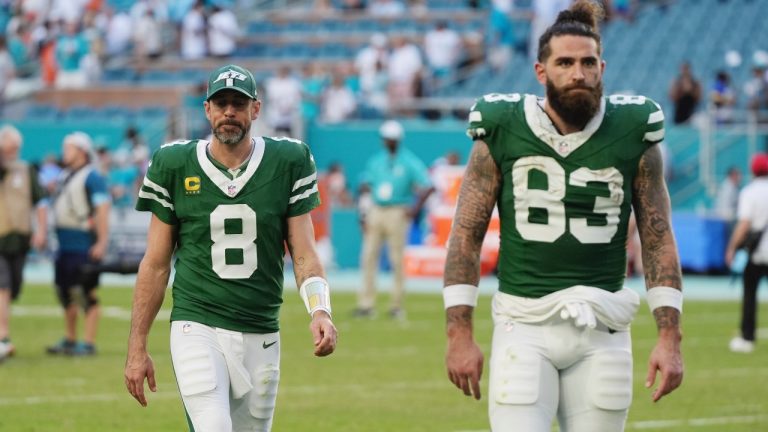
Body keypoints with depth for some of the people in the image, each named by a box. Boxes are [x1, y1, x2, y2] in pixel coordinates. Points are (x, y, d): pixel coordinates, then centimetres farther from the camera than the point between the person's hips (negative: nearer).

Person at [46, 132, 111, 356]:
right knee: (65, 291, 14)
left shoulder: (92, 177, -11)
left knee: (86, 292, -7)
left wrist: (102, 241, -23)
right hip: (65, 243, 9)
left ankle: (89, 343, -5)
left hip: (84, 243, -9)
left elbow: (102, 209, -17)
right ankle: (69, 340, 25)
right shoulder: (65, 176, 16)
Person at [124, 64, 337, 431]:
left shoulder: (287, 163, 3)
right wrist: (137, 347, 3)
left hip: (260, 337, 2)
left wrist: (320, 310, -17)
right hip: (197, 328, -2)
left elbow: (304, 254, 3)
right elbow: (156, 264, 6)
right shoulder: (175, 165, 1)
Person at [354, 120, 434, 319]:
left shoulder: (409, 162, -2)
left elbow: (428, 186, -7)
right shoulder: (375, 161, 13)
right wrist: (363, 211, 9)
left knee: (397, 260, -3)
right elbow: (365, 185, 19)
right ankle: (366, 304, 0)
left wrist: (416, 208, -14)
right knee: (369, 256, -1)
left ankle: (397, 305, 3)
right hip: (375, 212, 5)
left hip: (397, 212, -5)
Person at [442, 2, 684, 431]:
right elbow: (466, 235, 3)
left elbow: (659, 240, 6)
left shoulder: (632, 136, 2)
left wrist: (670, 336, -1)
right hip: (525, 326, -1)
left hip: (601, 331, 1)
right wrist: (460, 335, -3)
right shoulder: (502, 133, 0)